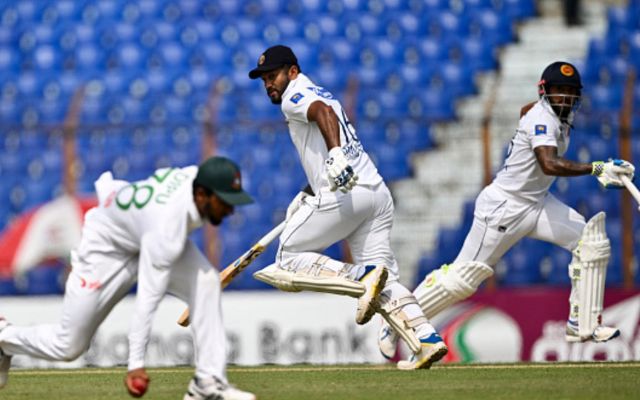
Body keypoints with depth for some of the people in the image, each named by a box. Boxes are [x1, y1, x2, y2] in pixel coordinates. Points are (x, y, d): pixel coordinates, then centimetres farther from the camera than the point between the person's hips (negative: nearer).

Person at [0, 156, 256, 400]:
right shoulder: (168, 225, -44)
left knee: (205, 281, -22)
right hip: (107, 247, -7)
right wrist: (136, 363, -42)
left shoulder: (198, 176, -22)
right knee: (68, 346, 2)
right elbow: (147, 298, -42)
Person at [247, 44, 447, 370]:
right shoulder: (321, 96, 29)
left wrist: (335, 155, -38)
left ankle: (363, 277, -19)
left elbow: (323, 112, -22)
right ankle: (427, 340, -14)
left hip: (344, 196, -9)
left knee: (288, 260, 2)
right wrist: (309, 195, 34)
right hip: (378, 193, 9)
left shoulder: (295, 96, 0)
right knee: (383, 280, 6)